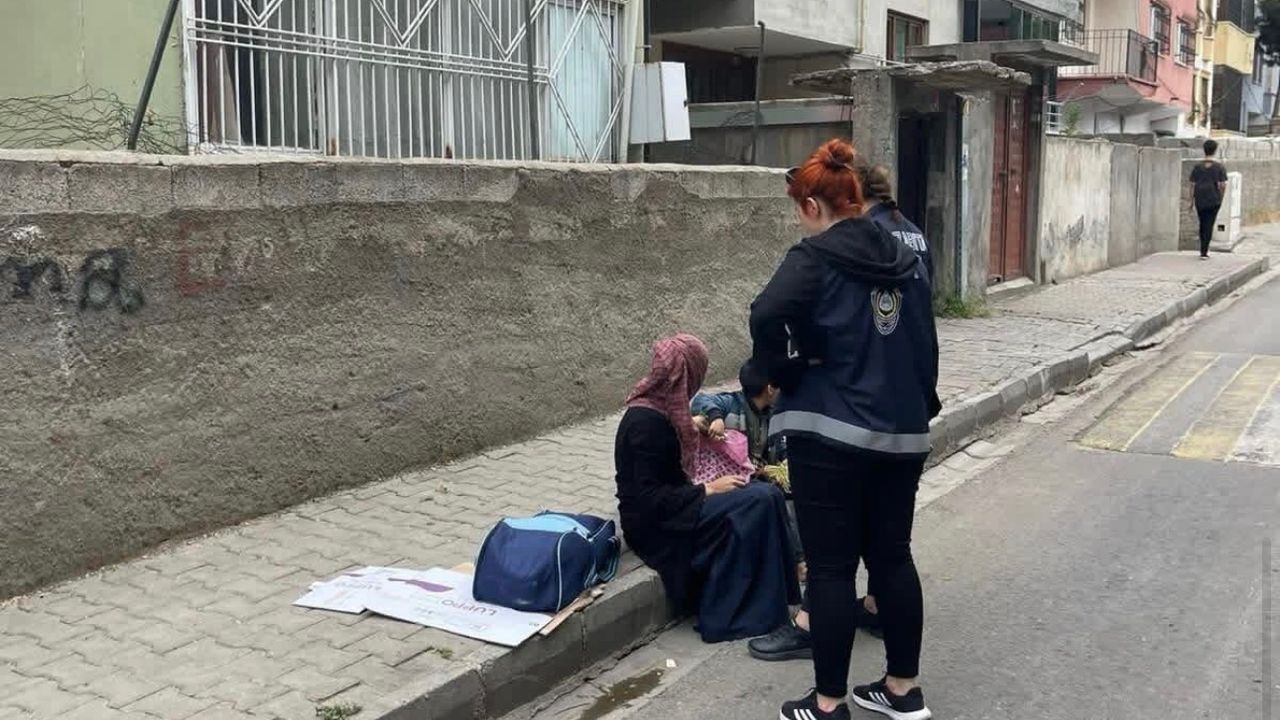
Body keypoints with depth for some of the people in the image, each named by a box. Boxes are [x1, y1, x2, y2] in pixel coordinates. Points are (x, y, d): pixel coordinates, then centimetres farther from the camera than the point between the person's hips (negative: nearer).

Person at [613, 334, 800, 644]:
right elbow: (649, 498, -23)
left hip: (670, 508, 9)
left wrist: (692, 427, 32)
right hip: (655, 525, -9)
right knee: (757, 502, -19)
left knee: (765, 494, -4)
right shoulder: (647, 422, -22)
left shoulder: (656, 407, 7)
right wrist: (708, 490, -19)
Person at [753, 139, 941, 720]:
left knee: (831, 568, 2)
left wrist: (784, 373, -11)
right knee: (892, 556, 16)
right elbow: (925, 343, 17)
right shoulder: (905, 258, 12)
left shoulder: (813, 258, -10)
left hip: (831, 433, -7)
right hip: (902, 433, 7)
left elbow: (767, 316, -28)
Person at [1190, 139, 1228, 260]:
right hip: (1214, 200, -2)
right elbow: (1222, 185, -7)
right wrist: (1221, 197, 10)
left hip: (1200, 200, 2)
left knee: (1202, 224, 16)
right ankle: (1204, 252, -5)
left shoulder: (1197, 166, 2)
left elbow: (1193, 185, 1)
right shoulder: (1219, 167, -4)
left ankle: (1203, 250, 24)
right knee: (1209, 225, 1)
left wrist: (1192, 201, 8)